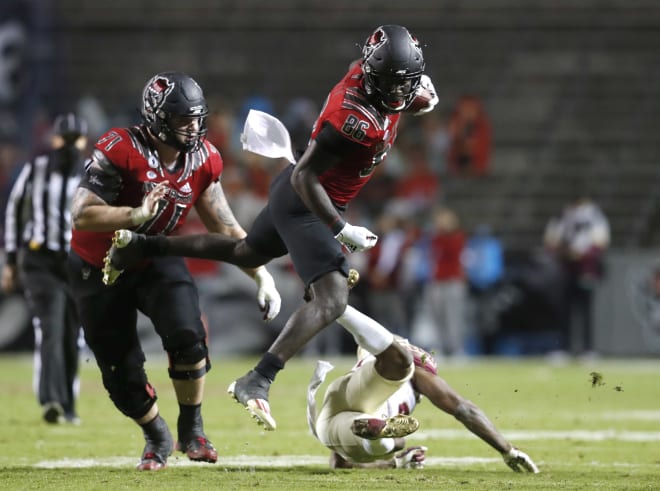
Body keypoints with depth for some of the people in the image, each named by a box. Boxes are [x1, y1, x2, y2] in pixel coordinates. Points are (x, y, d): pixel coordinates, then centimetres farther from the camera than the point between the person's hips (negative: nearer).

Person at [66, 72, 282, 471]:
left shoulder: (202, 160, -8)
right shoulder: (120, 151, -26)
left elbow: (226, 228, 1)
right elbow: (81, 216, -32)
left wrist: (262, 276, -4)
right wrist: (138, 214, -42)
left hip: (156, 261, 3)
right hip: (100, 269, -3)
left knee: (187, 336, -23)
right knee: (122, 374, 0)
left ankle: (191, 429, 0)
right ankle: (157, 437, 28)